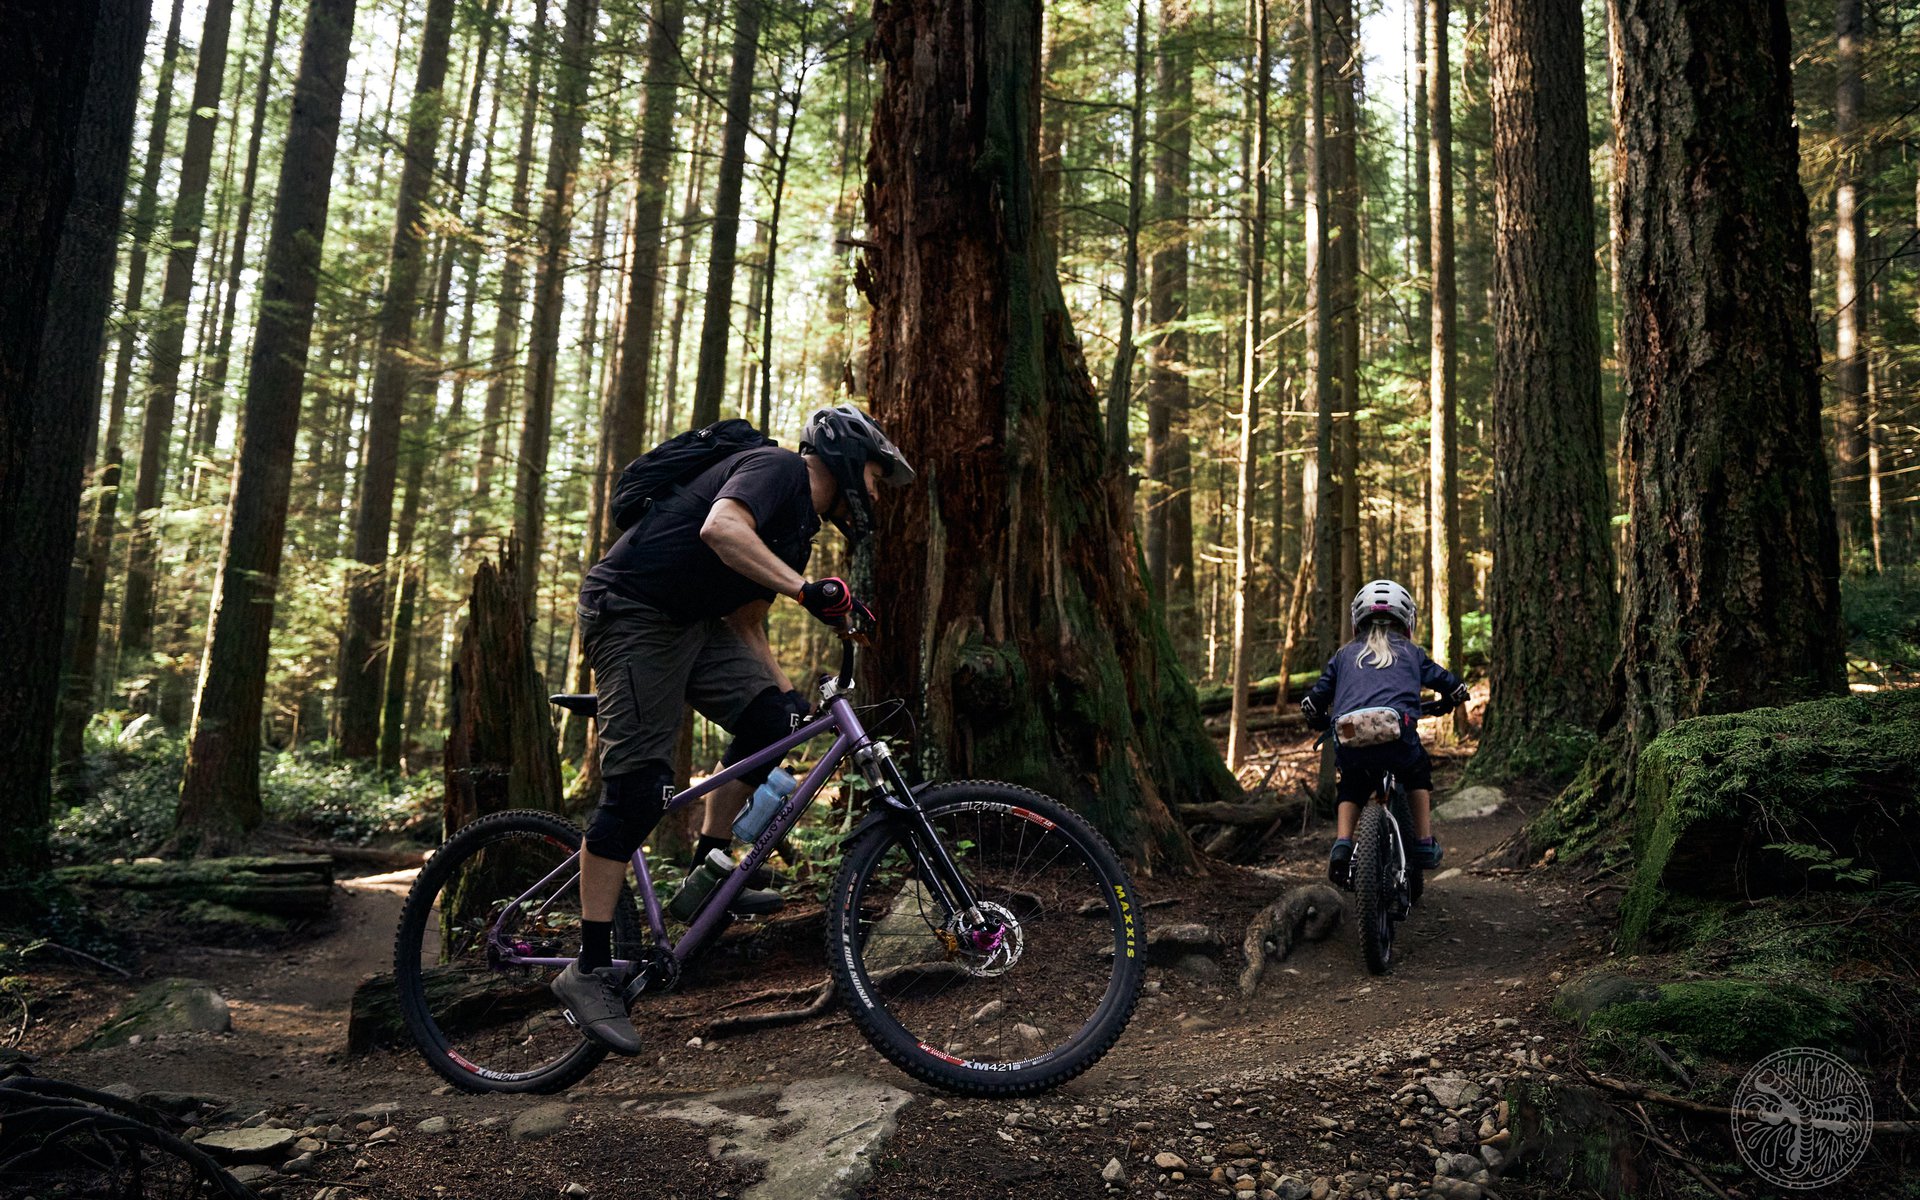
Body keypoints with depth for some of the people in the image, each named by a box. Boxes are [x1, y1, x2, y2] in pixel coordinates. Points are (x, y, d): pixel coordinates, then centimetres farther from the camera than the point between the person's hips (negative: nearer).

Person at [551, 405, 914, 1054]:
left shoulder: (800, 528, 17)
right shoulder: (778, 467, -12)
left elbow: (746, 624, 20)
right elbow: (720, 528, -33)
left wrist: (786, 690, 9)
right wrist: (807, 589, -38)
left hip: (692, 623, 10)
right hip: (632, 614, -10)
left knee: (769, 721, -5)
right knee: (638, 786, -13)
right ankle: (588, 971, -5)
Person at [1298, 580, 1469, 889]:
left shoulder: (1344, 655, 26)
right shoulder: (1411, 652, 25)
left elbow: (1311, 703, 22)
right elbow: (1456, 688, 30)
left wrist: (1322, 723, 44)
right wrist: (1446, 704, 53)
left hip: (1349, 742, 1)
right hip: (1397, 736, -1)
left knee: (1351, 788, 31)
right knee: (1418, 772, 33)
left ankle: (1342, 843, 9)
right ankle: (1424, 844, 27)